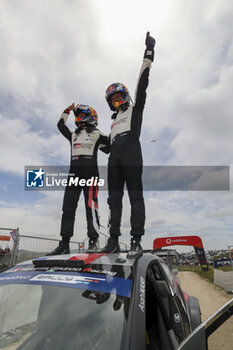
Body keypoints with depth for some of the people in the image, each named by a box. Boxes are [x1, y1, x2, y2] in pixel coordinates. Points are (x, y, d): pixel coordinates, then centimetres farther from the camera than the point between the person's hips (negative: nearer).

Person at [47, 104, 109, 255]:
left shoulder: (97, 134, 14)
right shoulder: (73, 134, 28)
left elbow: (110, 147, 13)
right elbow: (60, 125, 42)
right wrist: (67, 111, 42)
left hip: (90, 173, -5)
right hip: (74, 173, 5)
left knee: (91, 207, -11)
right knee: (68, 208, -1)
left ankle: (93, 242, -6)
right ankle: (65, 244, 3)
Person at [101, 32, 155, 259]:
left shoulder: (135, 109, 17)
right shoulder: (114, 121, 34)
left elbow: (142, 84, 9)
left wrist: (148, 54, 7)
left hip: (131, 157, -6)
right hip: (114, 160, 7)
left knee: (135, 196, -13)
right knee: (114, 199, 1)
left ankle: (136, 241, -14)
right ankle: (113, 240, 4)